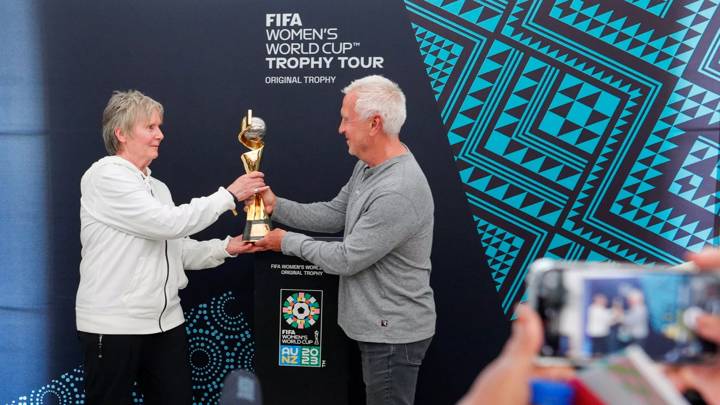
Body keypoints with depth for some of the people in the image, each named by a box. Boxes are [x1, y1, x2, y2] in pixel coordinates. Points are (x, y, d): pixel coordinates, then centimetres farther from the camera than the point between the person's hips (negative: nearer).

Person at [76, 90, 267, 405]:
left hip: (166, 321, 7)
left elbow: (178, 249, 13)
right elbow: (168, 224, -20)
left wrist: (225, 247, -3)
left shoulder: (157, 188, 16)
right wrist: (230, 195, -14)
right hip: (113, 324, -7)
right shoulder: (105, 175, -11)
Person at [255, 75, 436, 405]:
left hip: (394, 332, -10)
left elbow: (346, 259, -24)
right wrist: (276, 206, 1)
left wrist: (289, 242, -9)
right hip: (378, 325, 10)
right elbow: (334, 214, 13)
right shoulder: (367, 167, 4)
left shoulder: (398, 192, -30)